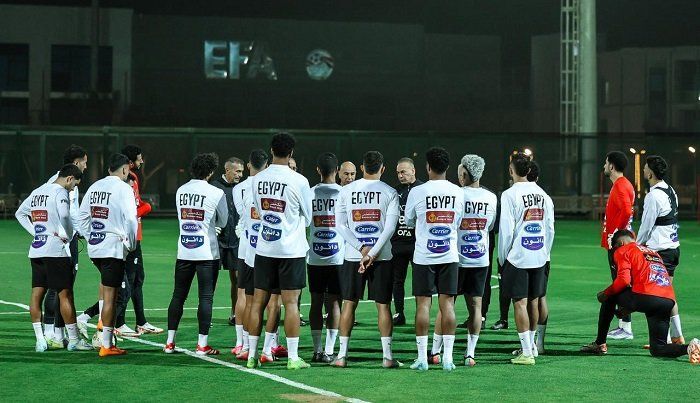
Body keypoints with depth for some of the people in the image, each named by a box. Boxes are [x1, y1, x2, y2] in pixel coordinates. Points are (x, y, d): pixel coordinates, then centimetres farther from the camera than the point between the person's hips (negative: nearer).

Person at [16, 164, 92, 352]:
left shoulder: (37, 192, 15)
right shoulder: (60, 192, -9)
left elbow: (20, 213, 23)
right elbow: (64, 216, -26)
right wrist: (68, 236, -10)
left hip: (36, 250, 7)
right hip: (55, 250, -7)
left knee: (37, 294, 6)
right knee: (65, 294, -1)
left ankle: (39, 340, 5)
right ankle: (74, 340, 2)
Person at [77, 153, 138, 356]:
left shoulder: (95, 187, 11)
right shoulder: (123, 189, -9)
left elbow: (82, 215, 13)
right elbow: (130, 219, -14)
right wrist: (131, 245, -2)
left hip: (94, 248, 7)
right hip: (114, 247, -7)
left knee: (107, 285, 24)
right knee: (110, 295, -3)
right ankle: (106, 345, -1)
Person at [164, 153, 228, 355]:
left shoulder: (181, 191, 5)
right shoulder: (216, 193, -9)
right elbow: (223, 221, 1)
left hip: (184, 252, 4)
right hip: (207, 253, -4)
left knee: (178, 295, 11)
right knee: (206, 297, 0)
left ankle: (170, 342, 12)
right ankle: (202, 344, -1)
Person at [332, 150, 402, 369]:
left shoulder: (346, 191, 3)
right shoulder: (390, 193, -2)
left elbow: (340, 225, -2)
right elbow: (390, 227, -10)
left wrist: (362, 248, -7)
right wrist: (372, 253, -11)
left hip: (352, 256, 1)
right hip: (381, 256, -1)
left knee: (349, 303, 7)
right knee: (383, 305, 4)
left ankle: (342, 355, 6)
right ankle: (387, 356, 3)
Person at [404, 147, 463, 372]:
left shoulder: (417, 192, -7)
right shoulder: (458, 193, 1)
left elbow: (408, 221, 8)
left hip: (424, 256, -2)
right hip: (450, 256, 2)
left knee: (423, 303, 2)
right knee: (447, 303, 4)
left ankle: (422, 357, 1)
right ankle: (448, 357, 2)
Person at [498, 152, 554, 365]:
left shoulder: (510, 195, -11)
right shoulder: (542, 194, 7)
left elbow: (506, 230, -11)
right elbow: (550, 228, 9)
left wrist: (502, 258, -1)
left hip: (517, 257, -6)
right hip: (539, 257, 6)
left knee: (520, 302, -3)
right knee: (534, 301, 16)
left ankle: (526, 352, -5)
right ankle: (531, 345, 28)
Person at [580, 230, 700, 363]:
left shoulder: (622, 251, 12)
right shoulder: (653, 253, 34)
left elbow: (624, 280, -3)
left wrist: (605, 294, 12)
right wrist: (627, 308, 37)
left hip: (646, 297, -6)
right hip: (669, 301, 6)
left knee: (608, 299, 22)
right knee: (657, 349, 13)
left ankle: (600, 344, 20)